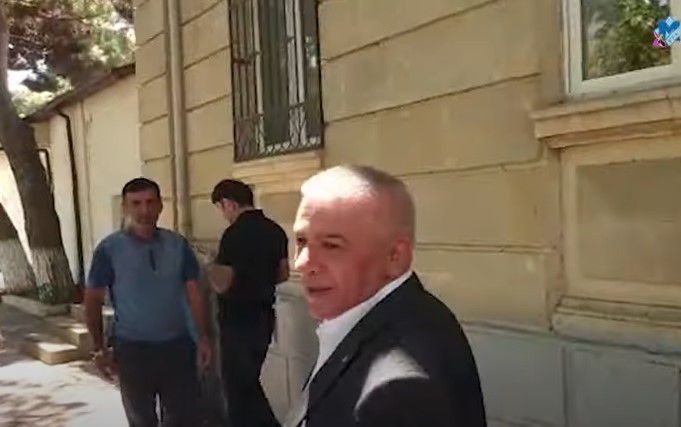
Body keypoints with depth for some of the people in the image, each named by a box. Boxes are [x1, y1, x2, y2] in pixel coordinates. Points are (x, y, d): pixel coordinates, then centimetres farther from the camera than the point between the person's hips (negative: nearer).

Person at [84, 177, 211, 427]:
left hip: (178, 345, 2)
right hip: (132, 350, -2)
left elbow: (193, 293, 5)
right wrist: (99, 349, -2)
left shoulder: (178, 244, 1)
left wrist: (202, 338, 0)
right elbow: (93, 300, -1)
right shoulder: (109, 249, -7)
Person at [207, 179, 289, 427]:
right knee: (250, 381, 22)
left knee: (238, 384, 7)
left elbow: (221, 284, -23)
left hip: (239, 321, -8)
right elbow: (282, 275, 13)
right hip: (264, 317, 8)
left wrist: (212, 267, -3)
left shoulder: (235, 233, -20)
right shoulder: (275, 230, 5)